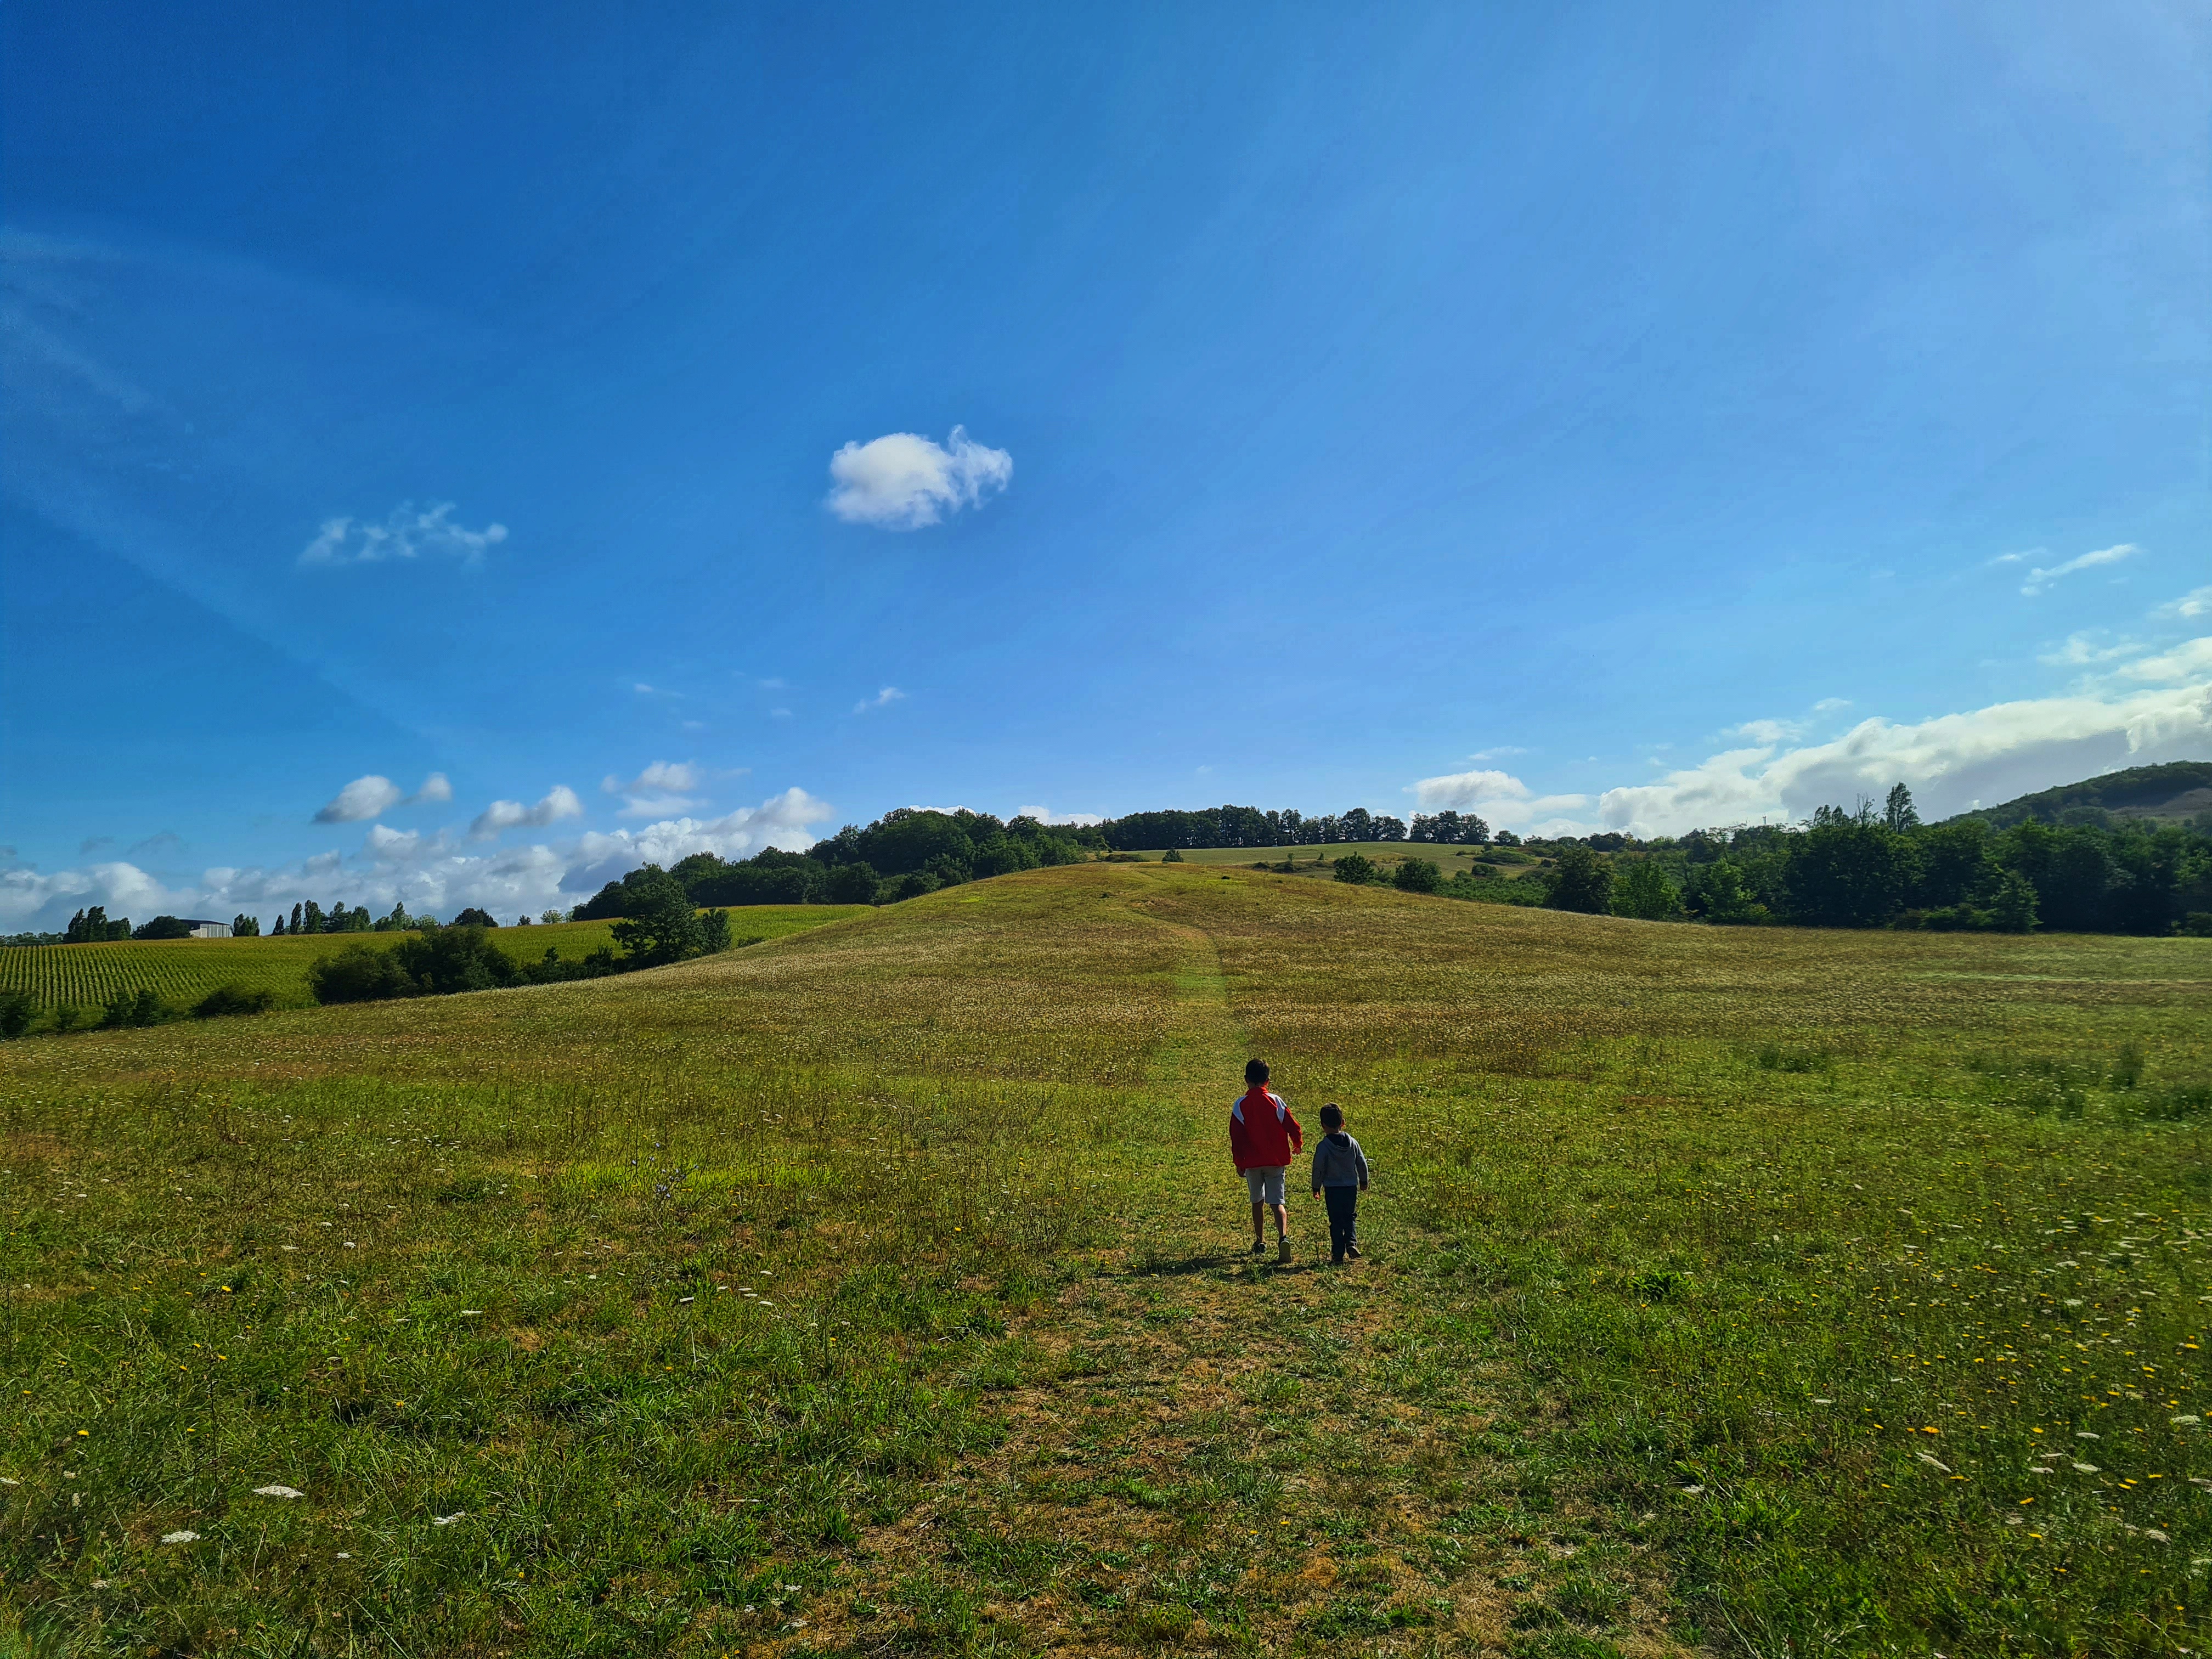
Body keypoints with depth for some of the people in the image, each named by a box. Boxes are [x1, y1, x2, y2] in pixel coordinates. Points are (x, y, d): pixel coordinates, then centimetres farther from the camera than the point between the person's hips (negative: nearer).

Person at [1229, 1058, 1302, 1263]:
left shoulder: (1240, 1105, -6)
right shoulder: (1276, 1101, -5)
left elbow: (1236, 1137, -5)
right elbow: (1293, 1127, -3)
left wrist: (1239, 1163, 6)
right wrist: (1298, 1145, 18)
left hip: (1252, 1162, 0)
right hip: (1275, 1161, 0)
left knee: (1257, 1201, 18)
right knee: (1277, 1202, -1)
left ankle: (1260, 1242, 27)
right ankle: (1283, 1237, -25)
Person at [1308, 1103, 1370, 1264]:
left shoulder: (1323, 1146, -12)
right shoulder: (1352, 1142, 1)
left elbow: (1318, 1169, -10)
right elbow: (1362, 1163, 7)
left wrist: (1316, 1188, 3)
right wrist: (1363, 1181, 22)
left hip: (1332, 1189, -3)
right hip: (1351, 1187, 3)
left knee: (1336, 1221, 5)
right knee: (1350, 1217, 17)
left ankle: (1338, 1255, 5)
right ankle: (1352, 1242, -5)